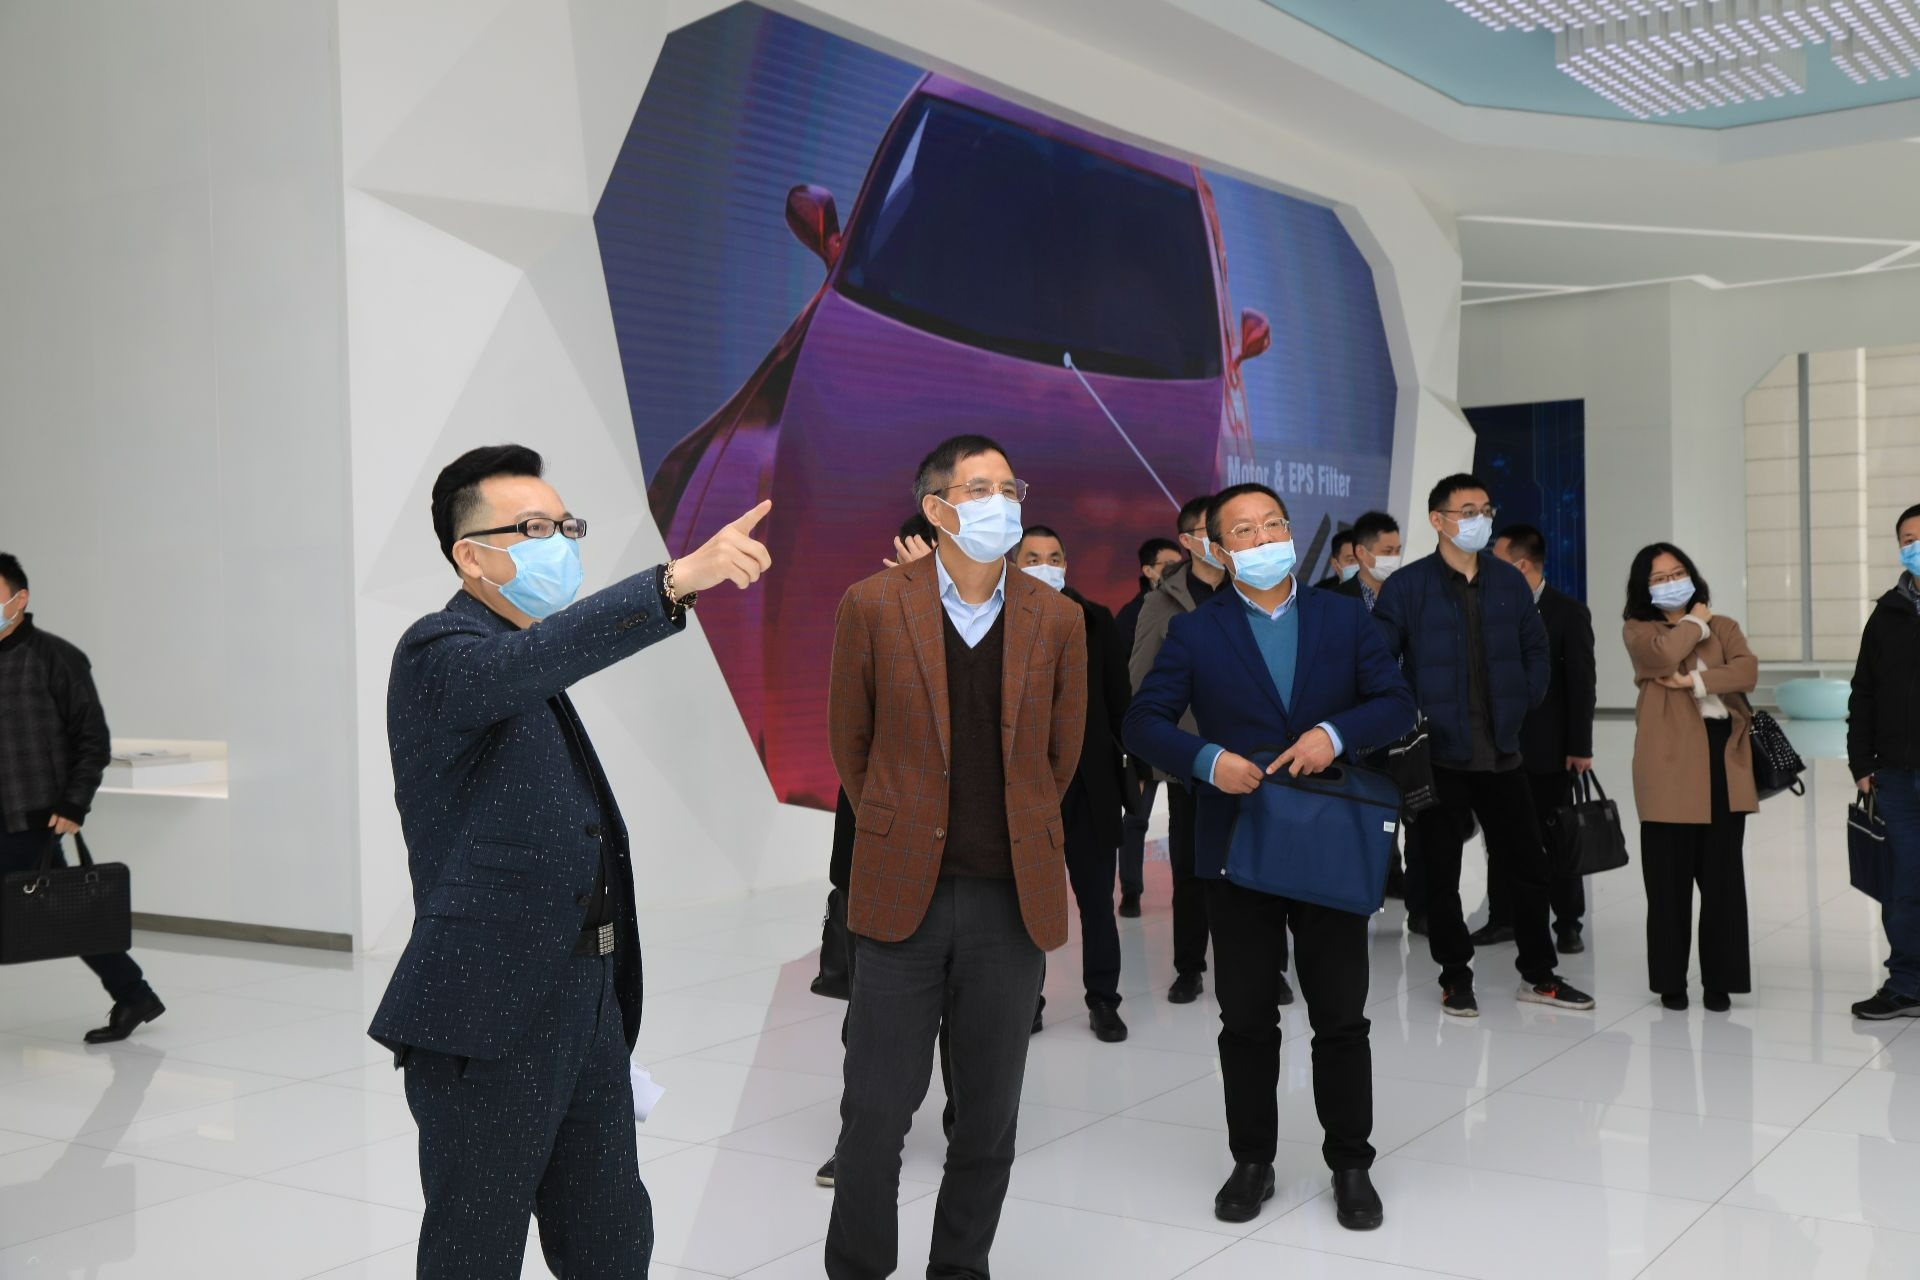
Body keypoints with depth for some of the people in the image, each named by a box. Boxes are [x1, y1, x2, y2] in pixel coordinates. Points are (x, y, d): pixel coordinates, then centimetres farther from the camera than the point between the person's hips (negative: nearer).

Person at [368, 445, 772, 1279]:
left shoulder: (535, 675, 16)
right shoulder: (438, 653, -12)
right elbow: (530, 661, -37)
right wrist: (678, 579, -50)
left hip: (586, 1007, 9)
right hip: (487, 1022, -9)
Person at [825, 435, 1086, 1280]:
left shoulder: (1057, 620, 3)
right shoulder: (872, 606, -2)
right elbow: (849, 741, 7)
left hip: (1014, 898, 2)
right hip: (903, 893, -2)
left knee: (988, 1113, 11)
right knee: (876, 1109, 3)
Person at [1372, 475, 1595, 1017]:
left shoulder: (1509, 581, 6)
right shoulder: (1407, 586, -7)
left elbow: (1536, 650, 16)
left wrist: (1521, 704, 6)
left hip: (1501, 751, 4)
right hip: (1436, 754, -4)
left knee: (1527, 863, 9)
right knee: (1439, 870, 5)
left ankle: (1539, 973, 24)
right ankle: (1455, 977, 19)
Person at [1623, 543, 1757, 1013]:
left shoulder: (1724, 627, 17)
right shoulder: (1639, 630, 8)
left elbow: (1748, 671, -1)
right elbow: (1664, 654, -15)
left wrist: (1696, 682, -11)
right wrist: (1694, 622, 1)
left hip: (1723, 754, 3)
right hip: (1670, 762, -3)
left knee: (1722, 876, 4)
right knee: (1670, 879, 1)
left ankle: (1720, 980, 13)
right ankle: (1671, 982, 10)